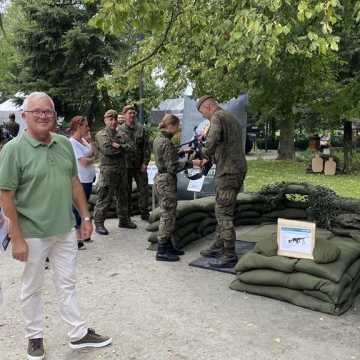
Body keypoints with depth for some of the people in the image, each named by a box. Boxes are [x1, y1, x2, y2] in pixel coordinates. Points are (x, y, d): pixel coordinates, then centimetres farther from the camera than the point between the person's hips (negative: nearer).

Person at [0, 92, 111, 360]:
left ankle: (79, 334, 31)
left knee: (67, 283, 17)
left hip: (66, 230, 5)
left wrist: (86, 217, 9)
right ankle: (35, 338, 33)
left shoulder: (65, 144, 3)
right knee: (32, 288, 14)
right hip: (33, 234, -4)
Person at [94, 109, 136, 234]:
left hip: (122, 169, 7)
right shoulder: (101, 135, -4)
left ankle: (124, 220, 29)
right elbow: (107, 150, -18)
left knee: (123, 197, 16)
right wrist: (121, 148, -6)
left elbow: (128, 147, 1)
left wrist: (118, 146, -14)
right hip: (108, 170, -7)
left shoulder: (121, 135, 16)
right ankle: (99, 223, 3)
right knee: (105, 198, -5)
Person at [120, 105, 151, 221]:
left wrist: (145, 162, -6)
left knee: (144, 189, 5)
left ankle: (144, 213, 18)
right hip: (126, 166, -1)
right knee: (126, 191, 8)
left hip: (140, 165, 2)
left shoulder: (141, 129, 4)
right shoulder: (119, 130, -2)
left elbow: (147, 147, 2)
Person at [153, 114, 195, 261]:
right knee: (168, 215, -2)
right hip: (167, 181, -10)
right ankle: (162, 251, 4)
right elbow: (172, 167, -20)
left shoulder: (158, 140, 11)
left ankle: (167, 246, 25)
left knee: (167, 215, 16)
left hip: (160, 178, 10)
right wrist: (191, 163, -17)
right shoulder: (167, 142, -18)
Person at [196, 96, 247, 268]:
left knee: (224, 213, -4)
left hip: (228, 172, -10)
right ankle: (219, 247, 27)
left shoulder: (217, 117, -9)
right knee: (222, 211, 17)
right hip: (237, 170, 10)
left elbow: (213, 139, -29)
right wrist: (210, 159, 18)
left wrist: (205, 156, -15)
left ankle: (229, 256, 1)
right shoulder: (231, 118, 21)